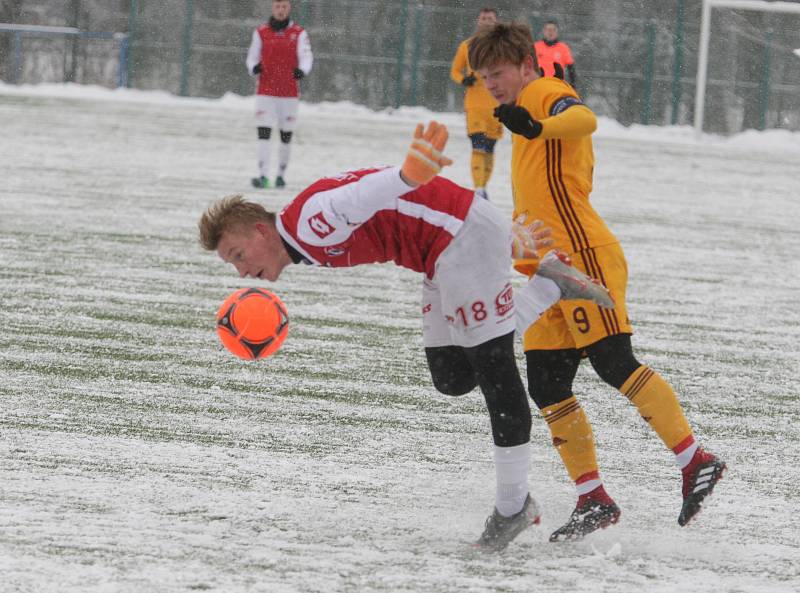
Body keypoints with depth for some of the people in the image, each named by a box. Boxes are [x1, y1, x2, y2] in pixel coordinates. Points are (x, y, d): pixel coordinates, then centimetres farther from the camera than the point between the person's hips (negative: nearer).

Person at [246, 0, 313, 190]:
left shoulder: (299, 33, 3)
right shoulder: (261, 32, 6)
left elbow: (306, 56, -5)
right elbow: (252, 56, 8)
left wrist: (302, 70, -27)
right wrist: (254, 67, -15)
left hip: (289, 93, 0)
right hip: (266, 91, 0)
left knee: (286, 136, 7)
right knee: (264, 133, -11)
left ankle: (281, 175, 19)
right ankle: (263, 176, -17)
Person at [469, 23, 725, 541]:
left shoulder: (545, 93, -4)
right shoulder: (527, 110, 26)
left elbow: (584, 119, -30)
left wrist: (538, 128, -48)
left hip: (583, 256, -10)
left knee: (614, 363, -17)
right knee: (547, 386, 2)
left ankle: (696, 462, -15)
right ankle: (593, 501, 4)